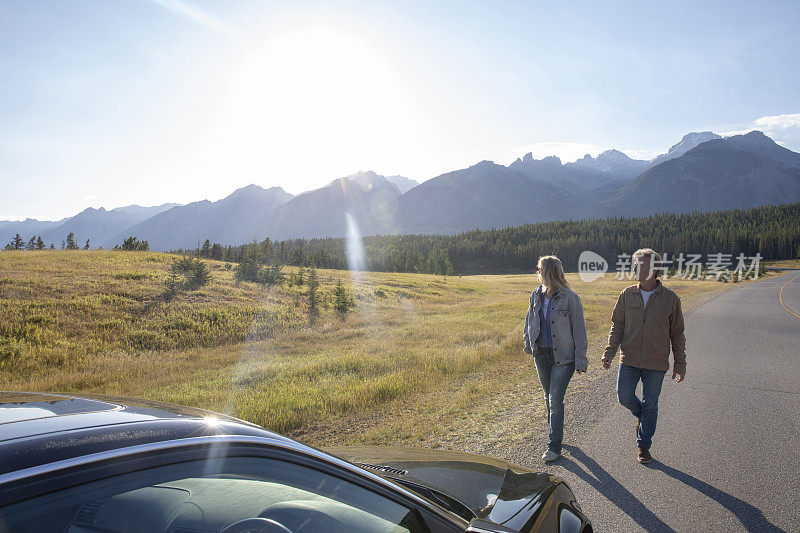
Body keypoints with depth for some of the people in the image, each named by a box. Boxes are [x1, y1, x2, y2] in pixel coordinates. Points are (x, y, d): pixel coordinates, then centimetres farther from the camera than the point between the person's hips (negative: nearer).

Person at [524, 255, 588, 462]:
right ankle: (556, 431, 40)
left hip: (563, 356, -6)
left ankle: (554, 446, 3)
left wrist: (580, 360, -10)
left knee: (556, 400, -7)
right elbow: (530, 321, 19)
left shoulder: (570, 298, -14)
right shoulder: (536, 296, 3)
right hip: (541, 353, 6)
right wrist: (528, 343, 22)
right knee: (549, 396, 19)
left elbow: (579, 330, -10)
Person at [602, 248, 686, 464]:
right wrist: (609, 352, -3)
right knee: (624, 396, -5)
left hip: (656, 363, -1)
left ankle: (644, 445, 24)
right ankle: (640, 414, 30)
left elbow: (677, 334, 4)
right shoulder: (627, 295, 1)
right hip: (629, 360, 2)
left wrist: (680, 364, 4)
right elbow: (617, 326, 7)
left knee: (650, 405, 6)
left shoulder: (670, 299, -3)